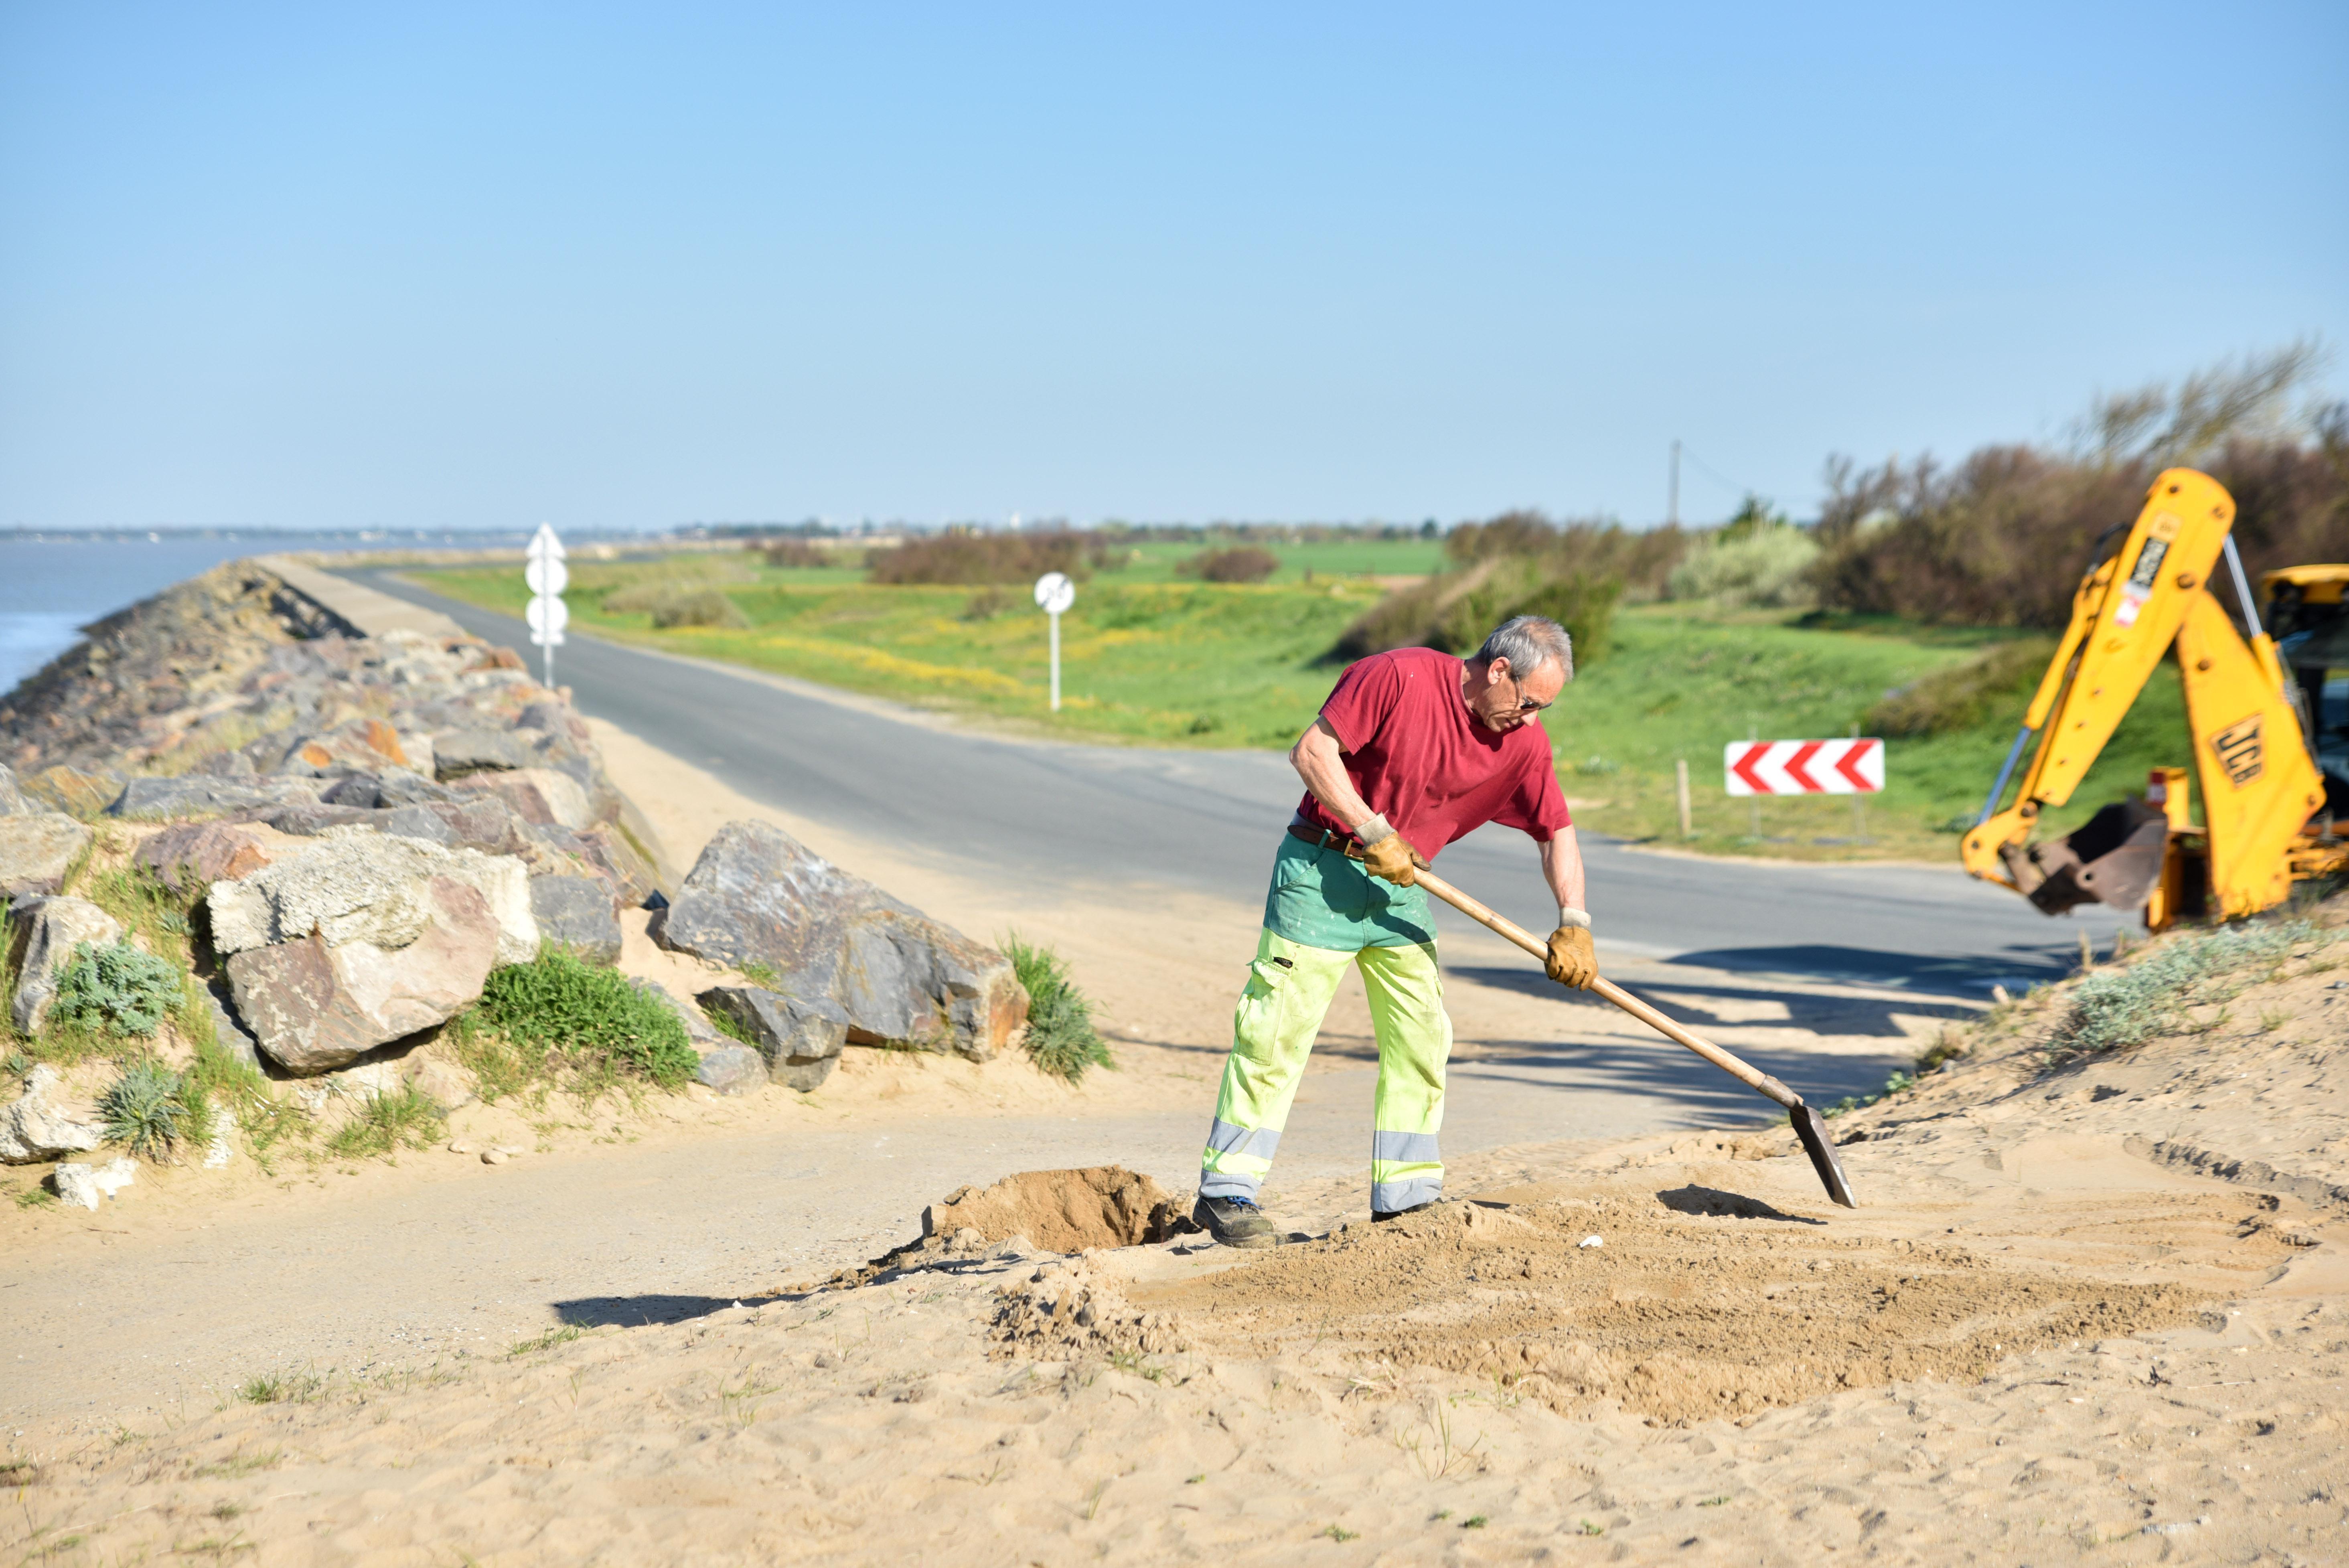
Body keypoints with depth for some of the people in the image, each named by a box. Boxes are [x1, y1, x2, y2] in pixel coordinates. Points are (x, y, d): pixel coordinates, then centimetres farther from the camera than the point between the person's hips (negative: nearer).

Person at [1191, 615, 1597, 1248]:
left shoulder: (1524, 743, -2)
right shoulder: (1401, 677, -19)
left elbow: (1557, 833, 6)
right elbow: (1312, 752, -19)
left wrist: (1574, 924, -5)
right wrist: (1374, 833, -21)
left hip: (1400, 885, 7)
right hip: (1323, 868, -6)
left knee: (1421, 1035, 5)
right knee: (1279, 1029, -6)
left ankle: (1406, 1195, 14)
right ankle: (1225, 1192, -1)